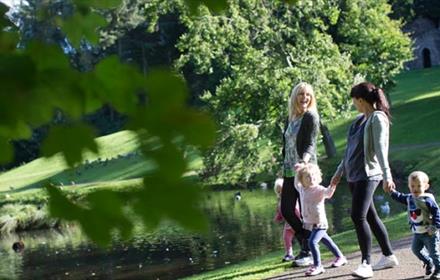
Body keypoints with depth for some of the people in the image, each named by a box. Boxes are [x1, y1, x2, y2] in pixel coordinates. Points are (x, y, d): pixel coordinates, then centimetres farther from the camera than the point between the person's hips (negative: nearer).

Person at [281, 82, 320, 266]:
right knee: (286, 210, 7)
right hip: (290, 171, 7)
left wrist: (304, 161, -32)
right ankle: (305, 243, 25)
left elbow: (310, 144, -15)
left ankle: (308, 253, 5)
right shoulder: (290, 118, 13)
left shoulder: (311, 117, -6)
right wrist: (284, 166, 16)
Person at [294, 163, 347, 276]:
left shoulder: (319, 189, -18)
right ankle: (340, 257, 42)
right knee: (326, 241, 23)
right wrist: (298, 171, 21)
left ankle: (317, 266, -14)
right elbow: (297, 184, 24)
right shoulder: (302, 189, 2)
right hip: (310, 224, 8)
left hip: (320, 223, -8)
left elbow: (328, 193, -38)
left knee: (312, 242, -24)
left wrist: (332, 186, -55)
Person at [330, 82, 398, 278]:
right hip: (353, 175, 9)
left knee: (358, 216, -16)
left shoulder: (378, 118, -11)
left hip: (367, 175, -9)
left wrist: (387, 175, -28)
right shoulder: (360, 119, 14)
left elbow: (381, 149, -21)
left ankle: (365, 264, -13)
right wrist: (339, 172, 25)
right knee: (370, 217, 13)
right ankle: (388, 256, 23)